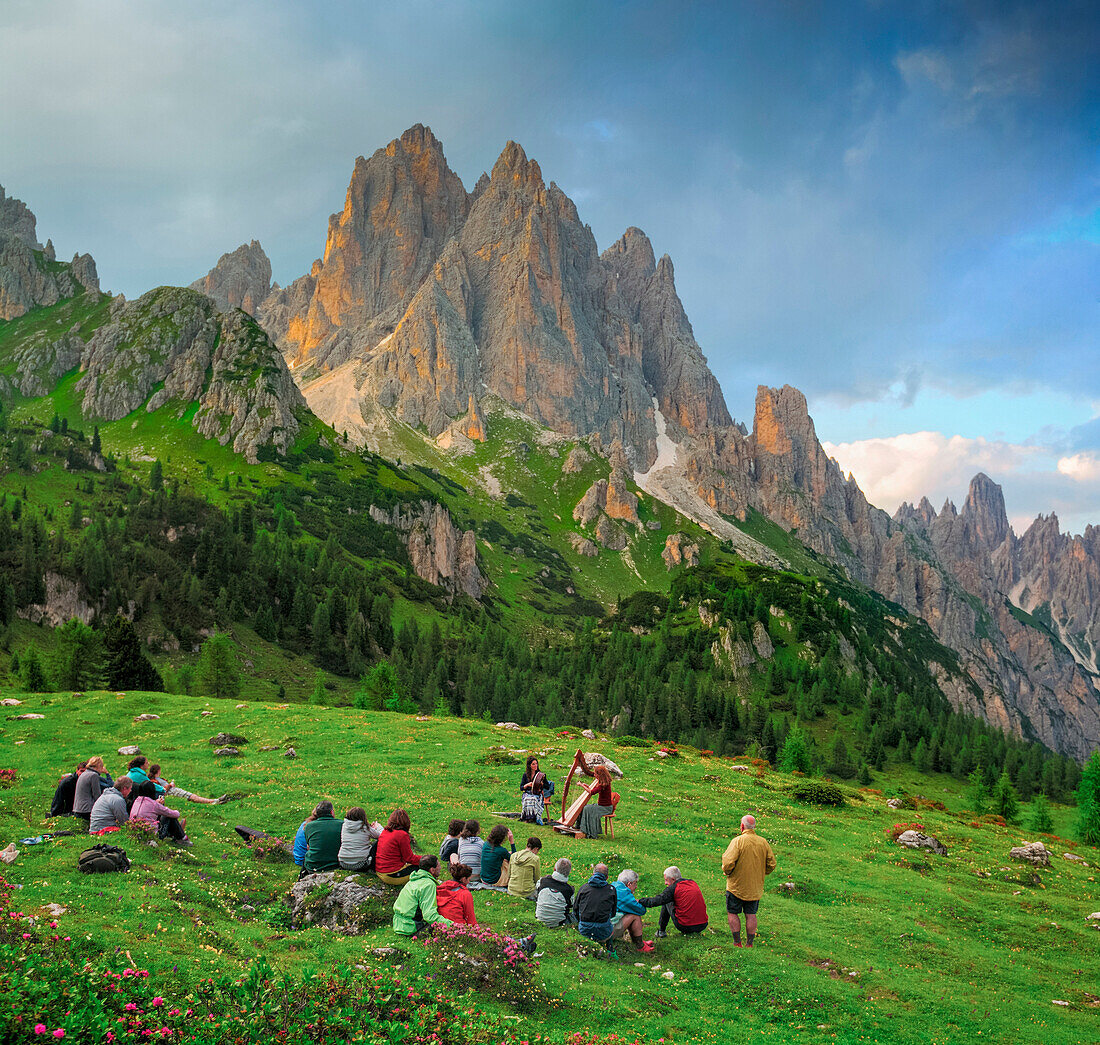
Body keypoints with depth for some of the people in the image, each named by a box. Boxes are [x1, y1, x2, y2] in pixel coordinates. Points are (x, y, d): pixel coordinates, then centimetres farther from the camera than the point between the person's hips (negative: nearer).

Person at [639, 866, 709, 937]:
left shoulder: (673, 888, -6)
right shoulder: (693, 883, 13)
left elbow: (656, 901, -6)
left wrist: (639, 901, 7)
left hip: (685, 926, -5)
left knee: (665, 902, 15)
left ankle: (661, 931, 21)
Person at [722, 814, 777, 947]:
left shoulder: (737, 841, -16)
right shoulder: (763, 842, -1)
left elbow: (728, 862, -23)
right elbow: (771, 864, 4)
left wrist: (726, 871, -2)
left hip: (736, 885, -4)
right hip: (755, 886, 4)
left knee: (733, 913, 9)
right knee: (751, 915, 11)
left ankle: (737, 942, 8)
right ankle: (749, 943, 14)